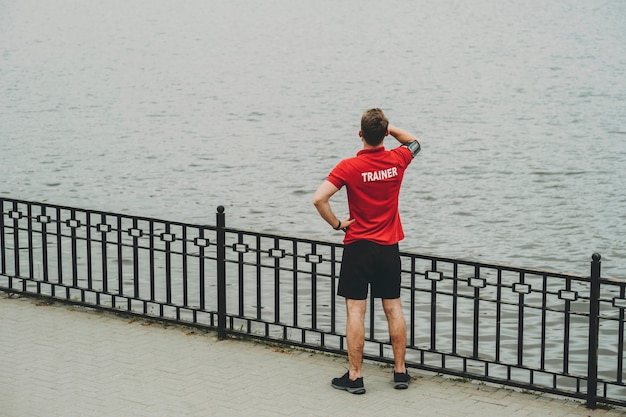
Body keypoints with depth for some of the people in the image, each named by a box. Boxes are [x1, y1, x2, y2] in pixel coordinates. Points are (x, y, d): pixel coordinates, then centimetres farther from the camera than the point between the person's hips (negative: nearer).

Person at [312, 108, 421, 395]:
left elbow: (319, 199, -21)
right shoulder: (397, 160, -2)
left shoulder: (349, 167, -13)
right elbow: (414, 143, 22)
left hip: (358, 245, -4)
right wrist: (389, 128, 13)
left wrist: (337, 224, -8)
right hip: (389, 247, 4)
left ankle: (354, 377, 3)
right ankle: (400, 371, 18)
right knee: (394, 308, 12)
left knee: (355, 311, 0)